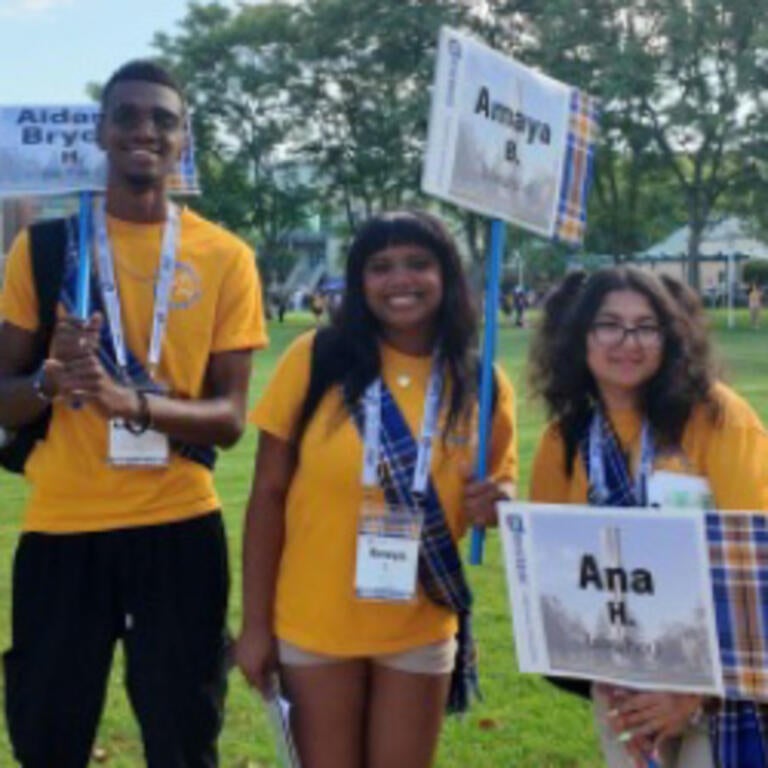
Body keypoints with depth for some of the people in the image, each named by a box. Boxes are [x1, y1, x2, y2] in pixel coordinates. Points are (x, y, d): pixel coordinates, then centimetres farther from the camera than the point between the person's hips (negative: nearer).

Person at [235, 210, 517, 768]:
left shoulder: (481, 383, -5)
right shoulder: (315, 360, -11)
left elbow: (500, 488, 9)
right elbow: (269, 494, -7)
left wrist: (496, 506, -16)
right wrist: (256, 622, -8)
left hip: (420, 631, 2)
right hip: (315, 624, -1)